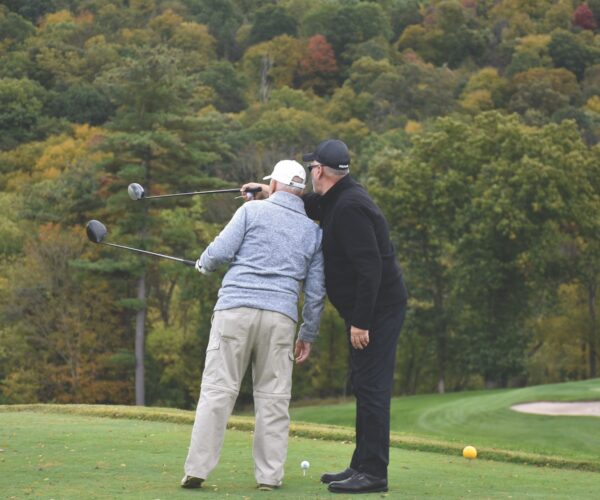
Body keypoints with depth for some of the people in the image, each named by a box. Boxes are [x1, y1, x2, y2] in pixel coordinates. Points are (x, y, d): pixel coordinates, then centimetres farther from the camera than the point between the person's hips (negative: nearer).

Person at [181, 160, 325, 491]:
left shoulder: (253, 210, 6)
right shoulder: (314, 231, 15)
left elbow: (221, 251, -2)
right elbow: (315, 292, 14)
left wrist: (203, 264, 21)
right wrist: (308, 335, 23)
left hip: (235, 308, -2)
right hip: (280, 317, 2)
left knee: (217, 390, -2)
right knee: (273, 397, 7)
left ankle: (197, 469, -4)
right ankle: (269, 474, 5)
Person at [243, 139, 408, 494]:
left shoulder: (349, 207, -21)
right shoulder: (337, 199, 11)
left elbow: (369, 267, -26)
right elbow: (309, 206, 34)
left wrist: (360, 321, -25)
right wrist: (269, 193, 21)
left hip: (378, 308, -11)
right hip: (369, 309, 11)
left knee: (371, 386, -10)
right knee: (364, 385, 13)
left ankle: (373, 473, -9)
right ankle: (363, 466, 19)